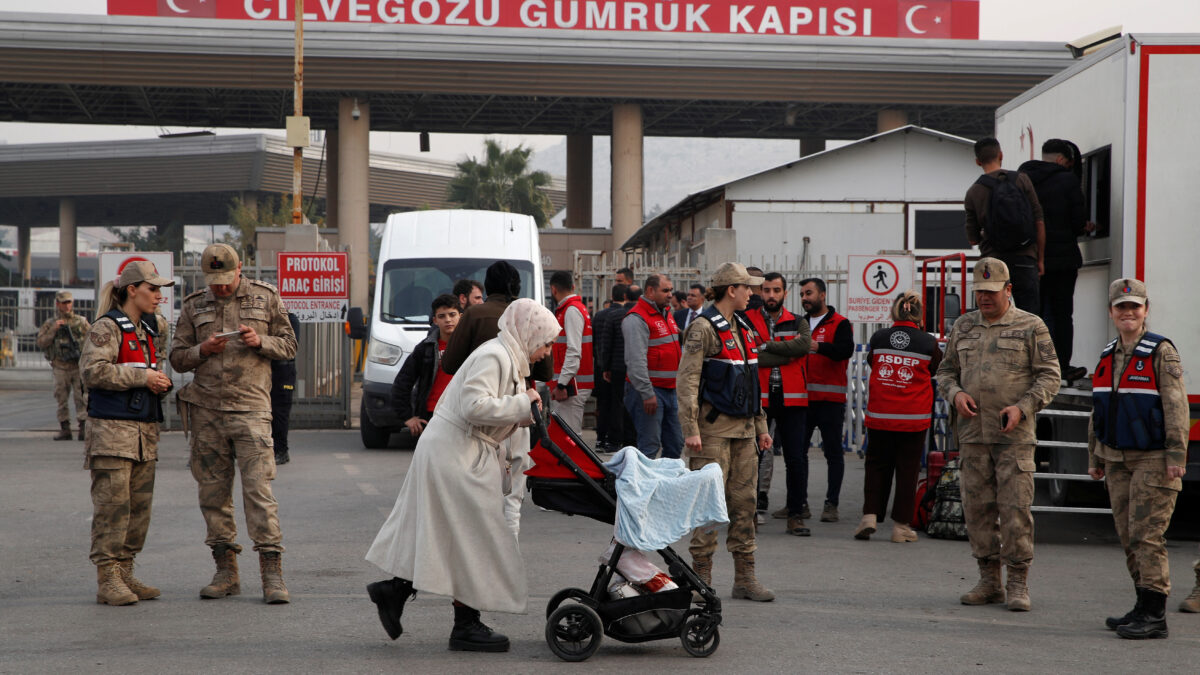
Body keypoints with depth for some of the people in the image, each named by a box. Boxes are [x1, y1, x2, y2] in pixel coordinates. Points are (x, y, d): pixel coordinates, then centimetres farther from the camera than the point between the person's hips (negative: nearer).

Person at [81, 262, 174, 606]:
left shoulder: (147, 329, 18)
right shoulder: (108, 327, -7)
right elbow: (92, 370, -18)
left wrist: (161, 381, 7)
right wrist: (142, 377, -17)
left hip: (144, 429, 8)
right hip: (113, 427, -8)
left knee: (140, 504, 8)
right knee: (113, 504, -8)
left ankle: (125, 574, 15)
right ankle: (107, 580, -6)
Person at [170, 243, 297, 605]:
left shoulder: (266, 297, 7)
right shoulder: (194, 306, 11)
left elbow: (288, 345, 9)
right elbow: (177, 357, 12)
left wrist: (260, 341, -11)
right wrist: (203, 350, -9)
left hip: (250, 408, -3)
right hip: (206, 411, 3)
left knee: (259, 489, -11)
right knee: (214, 492, 4)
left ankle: (272, 574, -10)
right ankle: (226, 572, 13)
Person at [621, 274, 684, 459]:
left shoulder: (666, 314, 16)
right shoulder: (637, 319, -14)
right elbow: (636, 361, -20)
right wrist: (647, 393, -23)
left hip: (669, 390, 9)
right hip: (648, 390, -9)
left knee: (675, 444, 12)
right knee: (649, 446, -9)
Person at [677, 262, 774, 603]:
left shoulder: (743, 328, 17)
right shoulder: (704, 328, -9)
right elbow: (687, 380, -14)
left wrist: (760, 426, 21)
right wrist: (690, 429, -20)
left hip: (743, 428, 8)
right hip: (714, 428, -8)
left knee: (744, 501, 7)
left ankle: (745, 577, 12)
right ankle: (701, 578, -1)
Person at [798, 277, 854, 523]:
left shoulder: (840, 323, 0)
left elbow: (845, 350, -18)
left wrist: (817, 346, -31)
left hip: (830, 399, -5)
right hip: (802, 397, 5)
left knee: (833, 452, -1)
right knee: (797, 450, 3)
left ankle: (831, 504, 3)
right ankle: (799, 503, 9)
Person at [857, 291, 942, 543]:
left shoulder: (878, 338, -3)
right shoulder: (928, 342, -6)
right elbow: (936, 370, 13)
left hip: (879, 416, 1)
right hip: (914, 418, -1)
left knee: (876, 465, 14)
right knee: (907, 470, 7)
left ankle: (870, 515, 2)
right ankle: (901, 526, 8)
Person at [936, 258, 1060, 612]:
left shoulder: (1031, 327, 1)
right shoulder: (963, 326, 13)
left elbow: (1049, 376, 0)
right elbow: (946, 369, 19)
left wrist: (1022, 408, -14)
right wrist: (956, 394, -3)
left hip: (1014, 435, -4)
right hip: (973, 433, 4)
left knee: (1016, 508, -7)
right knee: (977, 507, 5)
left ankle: (1018, 583, 1)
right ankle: (989, 581, 14)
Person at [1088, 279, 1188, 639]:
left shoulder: (1161, 352, -9)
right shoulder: (1108, 356, 13)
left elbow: (1176, 406, -13)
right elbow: (1098, 411, 20)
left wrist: (1176, 455, -19)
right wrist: (1095, 457, 19)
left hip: (1153, 459, -7)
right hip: (1118, 460, 7)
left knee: (1146, 534, -11)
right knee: (1128, 536, 8)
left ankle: (1154, 616, -9)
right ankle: (1144, 607, 16)